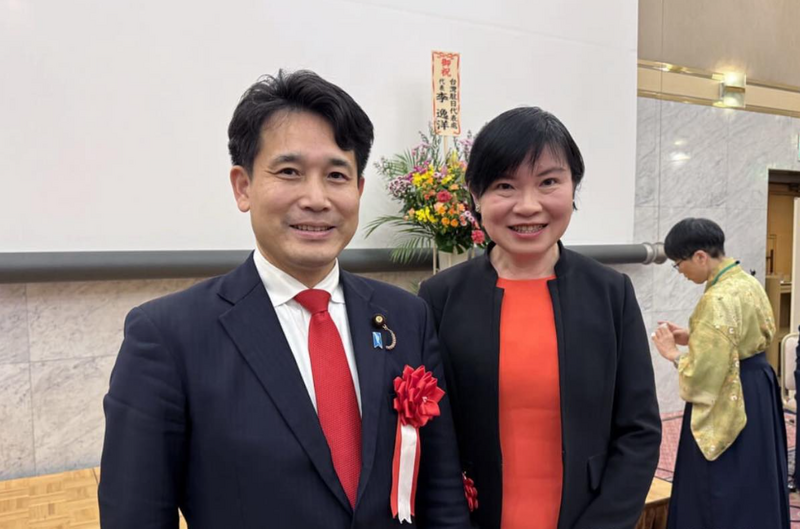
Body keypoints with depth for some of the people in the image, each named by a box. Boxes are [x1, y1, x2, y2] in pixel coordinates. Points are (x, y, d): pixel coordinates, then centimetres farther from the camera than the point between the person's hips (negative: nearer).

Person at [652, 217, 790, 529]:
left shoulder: (718, 299, -25)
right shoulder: (748, 282, 5)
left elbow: (703, 370, -26)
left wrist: (673, 353, -9)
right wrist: (692, 338, 9)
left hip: (729, 403, -10)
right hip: (757, 392, 10)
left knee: (724, 493, 5)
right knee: (750, 488, 22)